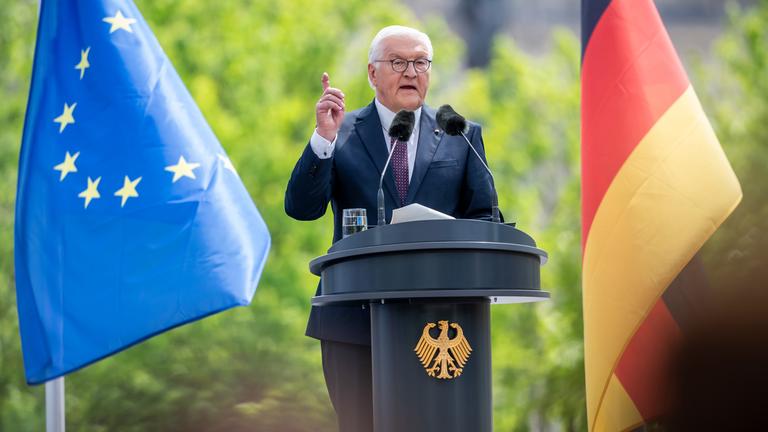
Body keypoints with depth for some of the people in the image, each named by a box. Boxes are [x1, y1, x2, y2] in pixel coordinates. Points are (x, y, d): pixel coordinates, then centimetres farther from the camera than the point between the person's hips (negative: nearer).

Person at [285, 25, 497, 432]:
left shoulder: (461, 136, 12)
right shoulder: (342, 134, 8)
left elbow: (483, 216, 11)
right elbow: (301, 208, -2)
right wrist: (324, 138, -15)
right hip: (356, 321, -1)